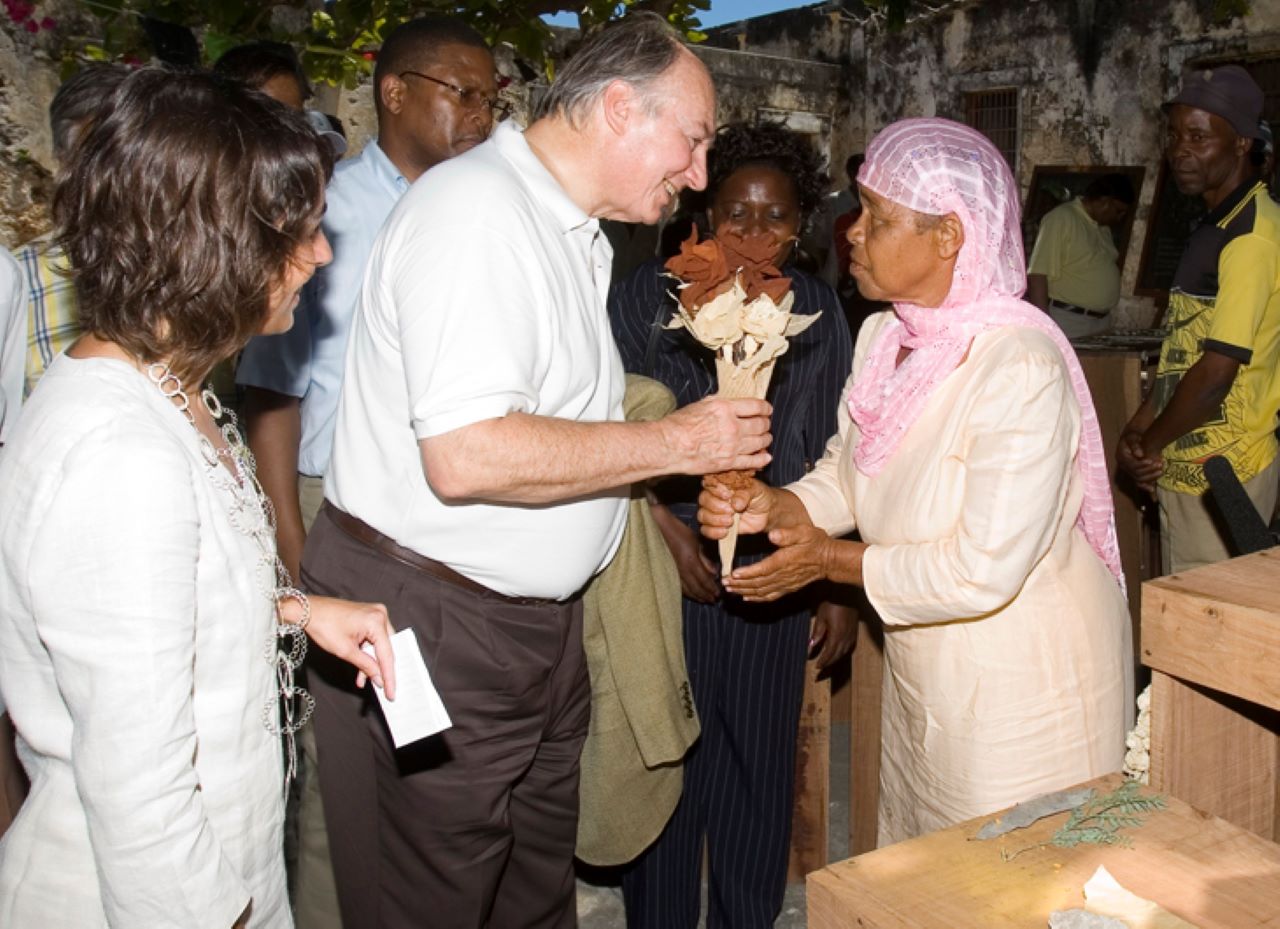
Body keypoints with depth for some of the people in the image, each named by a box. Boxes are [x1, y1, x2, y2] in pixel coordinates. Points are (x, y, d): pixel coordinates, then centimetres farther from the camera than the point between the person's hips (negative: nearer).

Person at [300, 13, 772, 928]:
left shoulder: (570, 231, 15)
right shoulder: (475, 210, -19)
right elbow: (466, 456, -29)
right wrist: (677, 442, -19)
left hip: (535, 612, 10)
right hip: (423, 619, -9)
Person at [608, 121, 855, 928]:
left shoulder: (818, 310, 6)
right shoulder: (650, 297, -3)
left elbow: (832, 455, 9)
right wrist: (666, 523, -14)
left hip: (774, 571, 3)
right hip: (670, 561, -2)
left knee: (760, 758, 12)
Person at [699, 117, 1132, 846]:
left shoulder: (1020, 368, -28)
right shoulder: (886, 338, -1)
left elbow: (983, 574, -29)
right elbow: (847, 473, 6)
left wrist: (830, 560, -18)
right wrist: (773, 507, -15)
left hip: (1022, 688, -7)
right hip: (924, 676, 8)